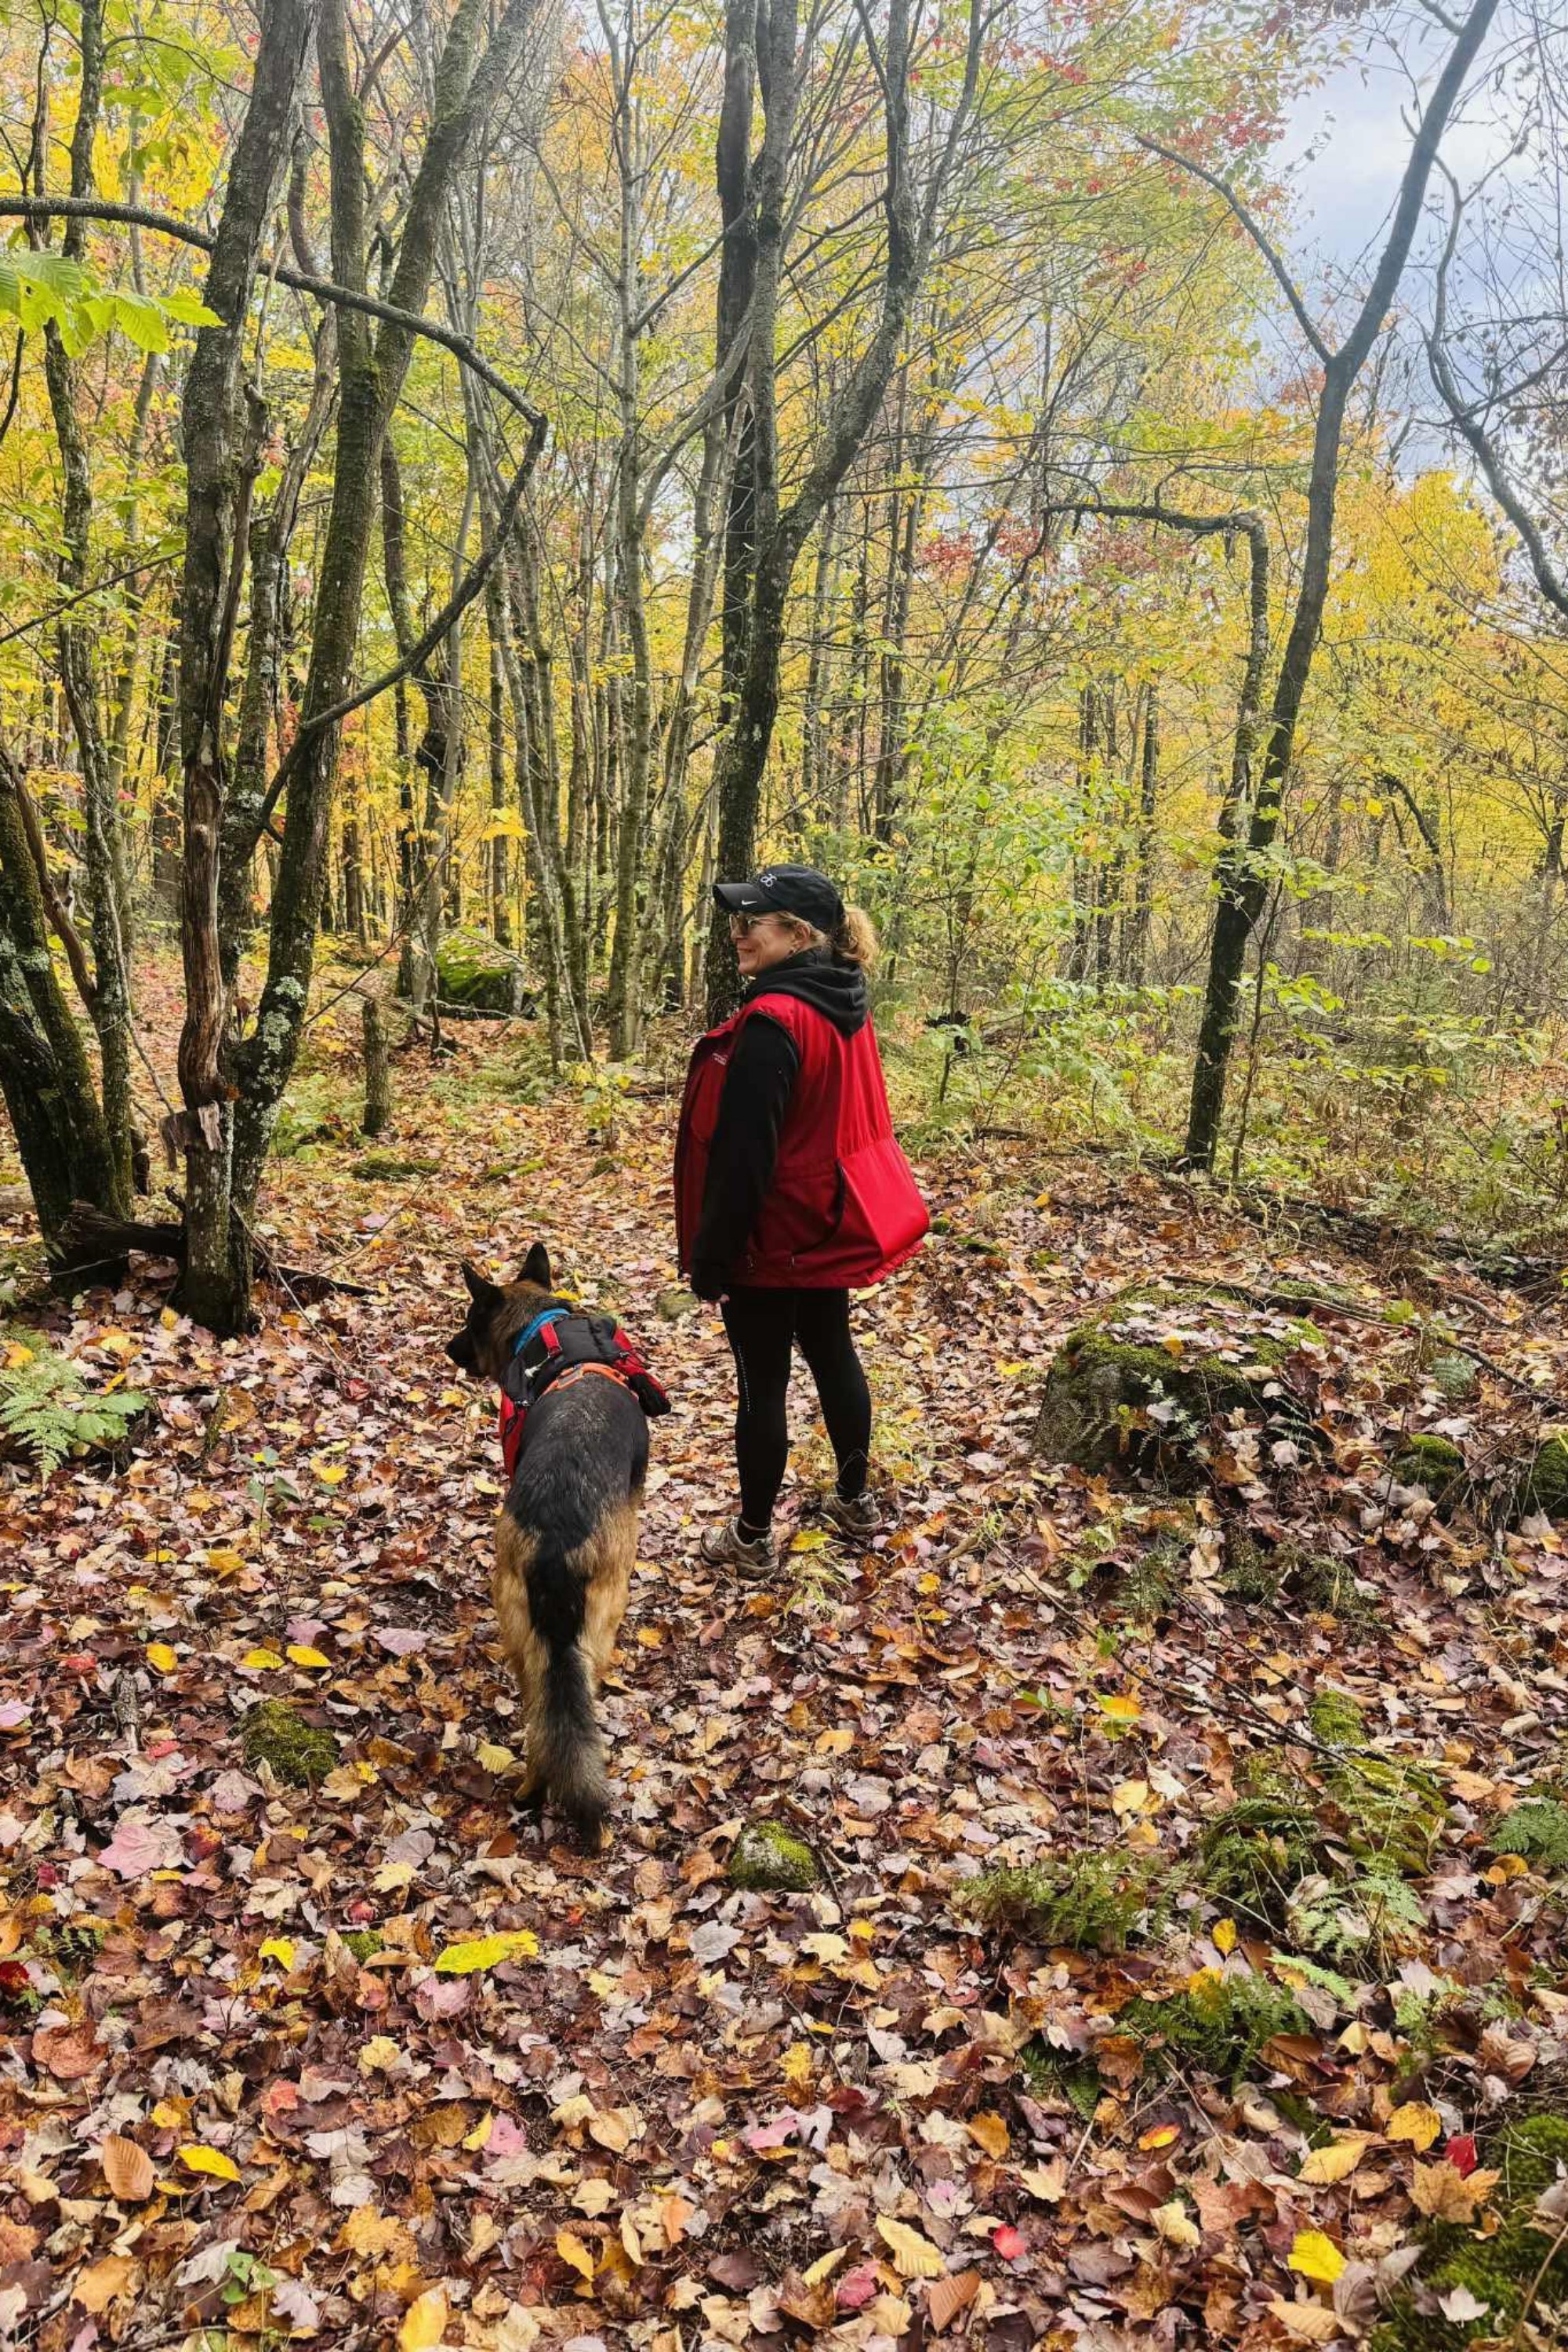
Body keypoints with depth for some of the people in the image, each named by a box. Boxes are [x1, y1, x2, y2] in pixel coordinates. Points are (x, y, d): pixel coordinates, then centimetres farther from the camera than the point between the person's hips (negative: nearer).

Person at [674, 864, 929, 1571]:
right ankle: (857, 1499, 36)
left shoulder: (772, 1023, -24)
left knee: (761, 1384, 4)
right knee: (833, 1355, 21)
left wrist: (709, 1257, -16)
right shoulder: (846, 1011, 3)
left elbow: (743, 1154, -24)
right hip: (829, 1228, 9)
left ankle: (752, 1535, 18)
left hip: (771, 1240, -9)